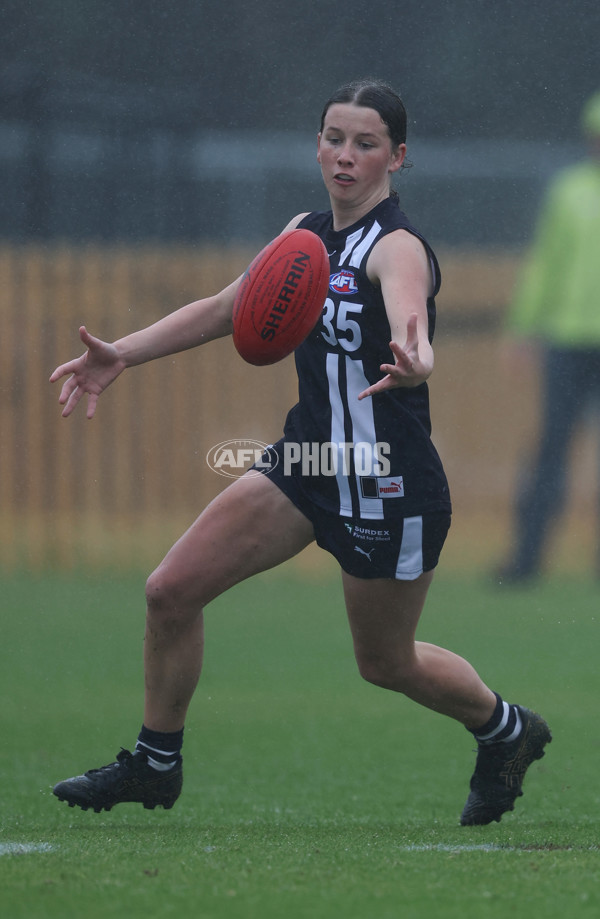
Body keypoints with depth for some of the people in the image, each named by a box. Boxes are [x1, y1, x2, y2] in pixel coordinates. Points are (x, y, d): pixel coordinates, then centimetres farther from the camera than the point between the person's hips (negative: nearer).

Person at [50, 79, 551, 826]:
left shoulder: (397, 248, -21)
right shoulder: (307, 233, 3)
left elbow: (409, 317, -44)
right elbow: (225, 309, 15)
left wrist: (412, 363, -68)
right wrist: (124, 353, 6)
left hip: (390, 487, -7)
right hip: (309, 459, 7)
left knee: (386, 664, 11)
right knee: (171, 591, -4)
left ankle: (505, 730, 40)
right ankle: (156, 763, 13)